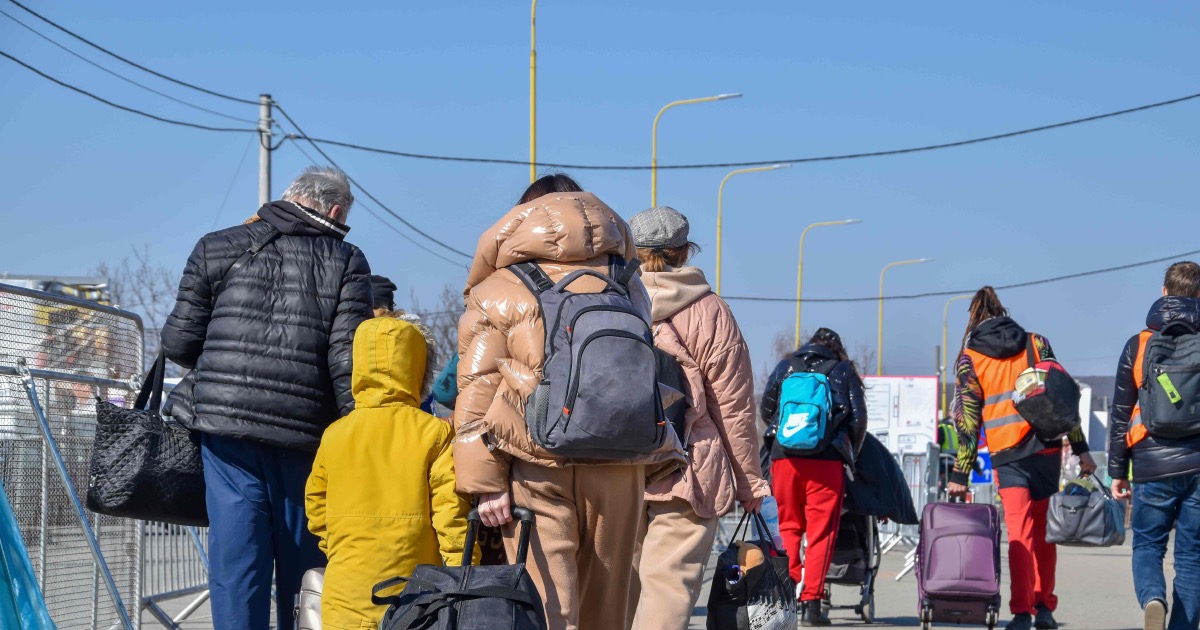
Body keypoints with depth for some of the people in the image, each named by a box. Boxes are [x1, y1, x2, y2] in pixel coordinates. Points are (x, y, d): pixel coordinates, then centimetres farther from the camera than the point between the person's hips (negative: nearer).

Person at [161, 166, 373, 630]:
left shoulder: (217, 248, 9)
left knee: (236, 558, 1)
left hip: (225, 425, 1)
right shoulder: (346, 262, 3)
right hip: (306, 434, -1)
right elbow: (348, 360, -6)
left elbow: (178, 343, 7)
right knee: (302, 565, 11)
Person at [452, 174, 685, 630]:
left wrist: (484, 481, -2)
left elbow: (478, 388, -1)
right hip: (619, 468, 3)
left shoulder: (497, 291, 7)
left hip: (536, 468, -3)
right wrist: (659, 461, 22)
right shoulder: (626, 284, 18)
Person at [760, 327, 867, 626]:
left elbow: (766, 410, 22)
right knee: (821, 531, -1)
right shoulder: (843, 371, 13)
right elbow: (858, 419, 7)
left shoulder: (784, 367, 17)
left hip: (784, 456, 2)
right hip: (827, 459, -2)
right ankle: (811, 602, -6)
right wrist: (851, 455, 20)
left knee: (787, 527, 10)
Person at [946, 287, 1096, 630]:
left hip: (1007, 454, -2)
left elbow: (967, 420, 0)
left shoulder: (969, 359, 4)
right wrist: (1081, 448, 7)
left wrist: (960, 475, 2)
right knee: (1043, 528, 13)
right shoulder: (1036, 343, 10)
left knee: (1019, 532, -3)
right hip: (1048, 448, 2)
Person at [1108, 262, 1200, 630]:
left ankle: (1153, 599, -19)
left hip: (1152, 465, 0)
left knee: (1147, 545, 10)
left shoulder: (1139, 344, 3)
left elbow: (1120, 414, 5)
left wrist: (1117, 470, 11)